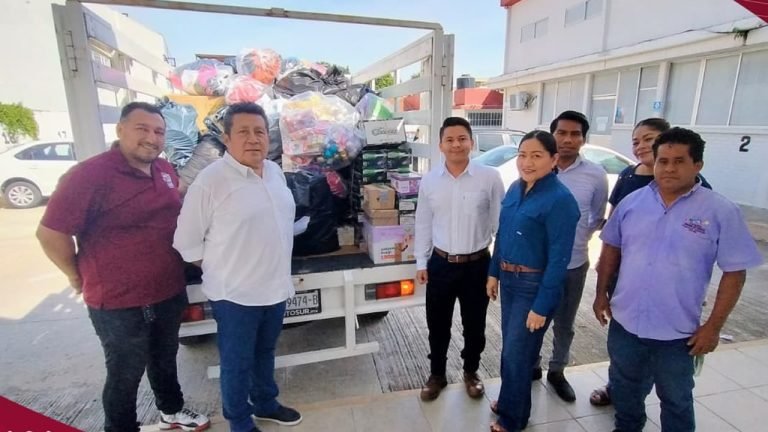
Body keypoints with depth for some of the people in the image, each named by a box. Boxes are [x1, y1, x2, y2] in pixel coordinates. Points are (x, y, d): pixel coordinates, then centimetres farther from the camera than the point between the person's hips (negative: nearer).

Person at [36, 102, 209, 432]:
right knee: (125, 375, 13)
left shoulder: (165, 171, 3)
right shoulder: (90, 174, -18)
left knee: (165, 360, 26)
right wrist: (78, 275, -7)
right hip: (118, 303, -6)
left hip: (169, 293, 7)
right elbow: (49, 233, -16)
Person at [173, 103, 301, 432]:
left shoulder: (275, 172, 3)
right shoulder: (210, 180, -17)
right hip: (234, 293, -6)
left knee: (265, 352, 24)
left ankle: (265, 403, 46)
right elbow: (186, 241, -11)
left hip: (275, 287, 6)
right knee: (237, 362, 13)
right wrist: (220, 271, -3)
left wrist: (274, 271, 13)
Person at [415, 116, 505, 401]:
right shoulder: (429, 181, -2)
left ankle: (471, 372, 43)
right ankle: (437, 374, 38)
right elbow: (423, 225, 5)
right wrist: (421, 263, 5)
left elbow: (500, 222, -3)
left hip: (476, 264, -1)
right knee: (437, 325, 15)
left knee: (474, 325, 17)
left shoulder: (490, 178, -8)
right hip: (440, 264, 2)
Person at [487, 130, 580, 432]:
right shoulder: (515, 189, 3)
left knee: (517, 354, 7)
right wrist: (494, 273, 11)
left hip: (534, 285, -7)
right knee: (510, 347, 20)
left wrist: (542, 306, -17)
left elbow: (559, 259, -19)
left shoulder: (560, 200, -19)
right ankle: (510, 401, 43)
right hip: (508, 279, 7)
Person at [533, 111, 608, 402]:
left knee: (564, 324, 18)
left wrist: (579, 237, -1)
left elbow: (598, 218, 8)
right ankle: (531, 366, 39)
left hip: (574, 263, 1)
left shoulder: (595, 175, -5)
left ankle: (557, 371, 40)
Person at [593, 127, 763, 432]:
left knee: (676, 400, 19)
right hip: (625, 322, 3)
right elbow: (611, 248, 7)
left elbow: (734, 271, -7)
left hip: (678, 331, -3)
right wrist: (601, 293, 5)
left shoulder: (721, 212, -10)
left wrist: (714, 326, -9)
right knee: (624, 388, 23)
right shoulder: (632, 202, -2)